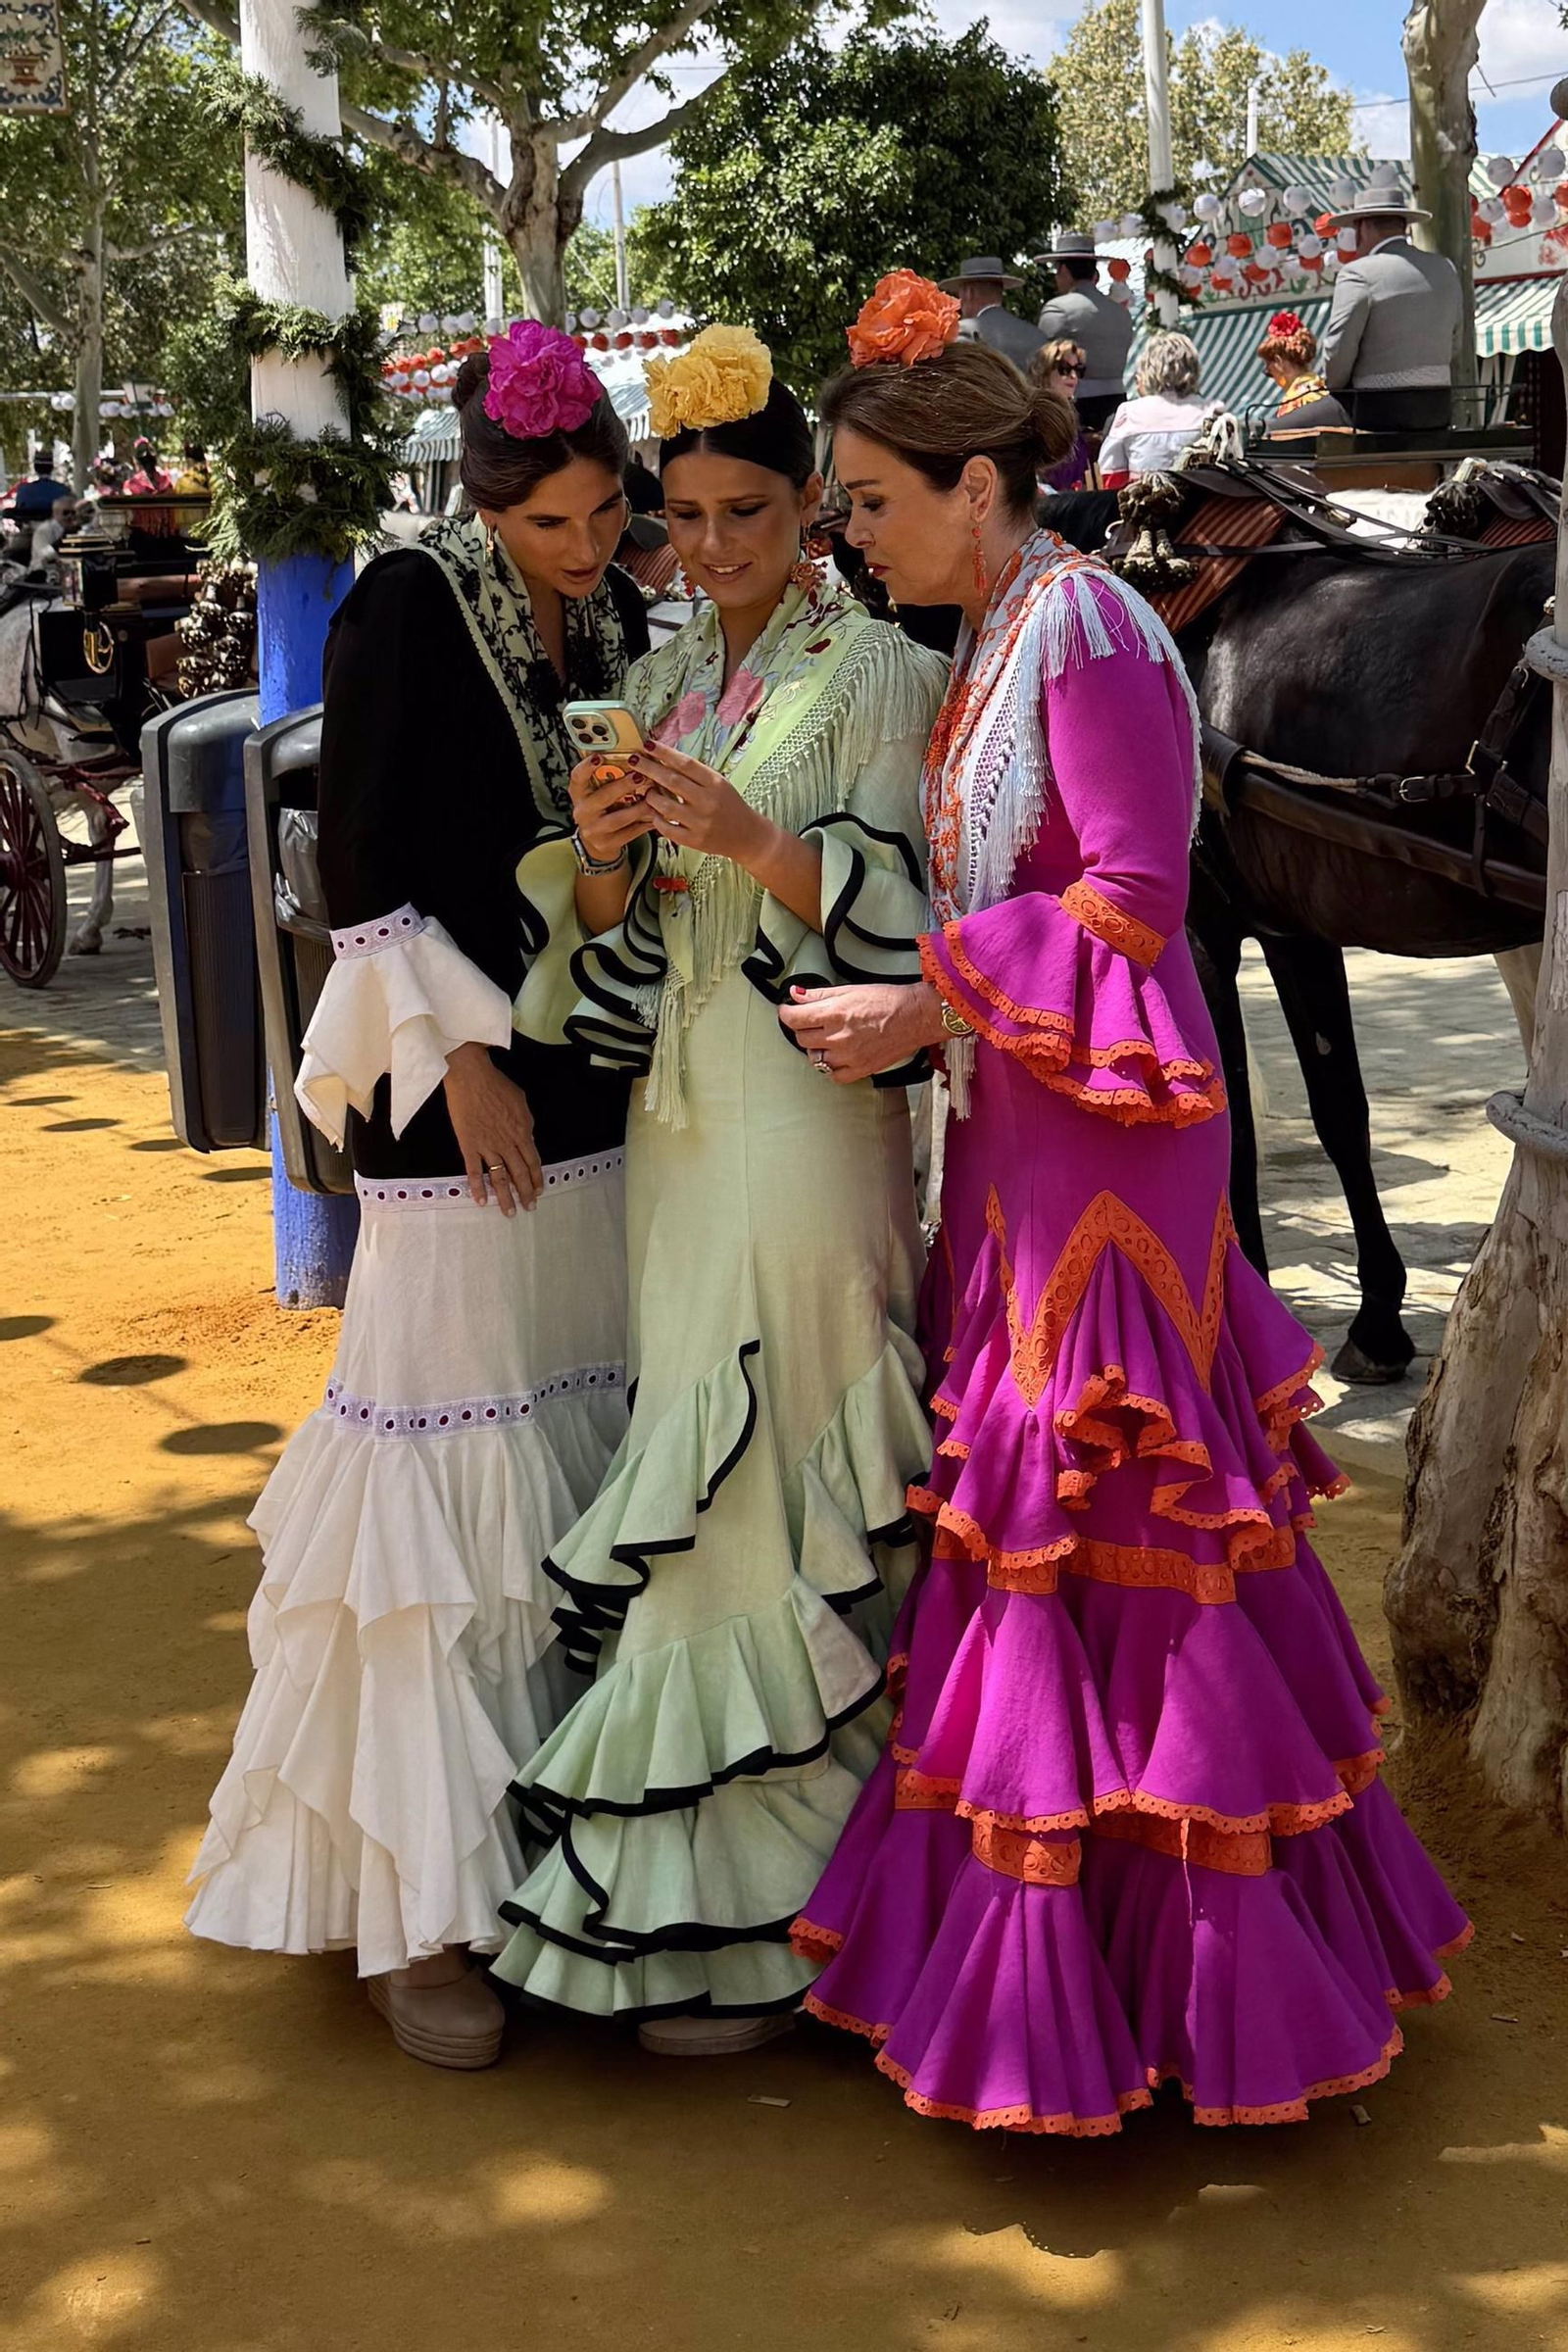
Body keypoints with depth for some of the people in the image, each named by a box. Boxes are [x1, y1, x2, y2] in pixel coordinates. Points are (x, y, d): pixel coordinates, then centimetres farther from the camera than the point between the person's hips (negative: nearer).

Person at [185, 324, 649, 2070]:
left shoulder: (616, 617, 10)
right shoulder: (407, 608, -8)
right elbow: (367, 872, -10)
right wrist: (462, 1056, -13)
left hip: (606, 1091, 7)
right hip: (467, 1093, -6)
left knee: (595, 1456, 11)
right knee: (452, 1466, -4)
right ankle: (417, 1911, 5)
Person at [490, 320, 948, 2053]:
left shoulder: (874, 674, -4)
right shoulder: (661, 684, 15)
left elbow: (906, 910, -12)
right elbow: (613, 940, 13)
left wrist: (754, 841, -24)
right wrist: (604, 855, -8)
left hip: (806, 1117, -7)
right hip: (674, 1116, 7)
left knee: (755, 1488, -6)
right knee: (692, 1481, 9)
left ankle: (744, 1930, 5)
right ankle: (710, 1878, 20)